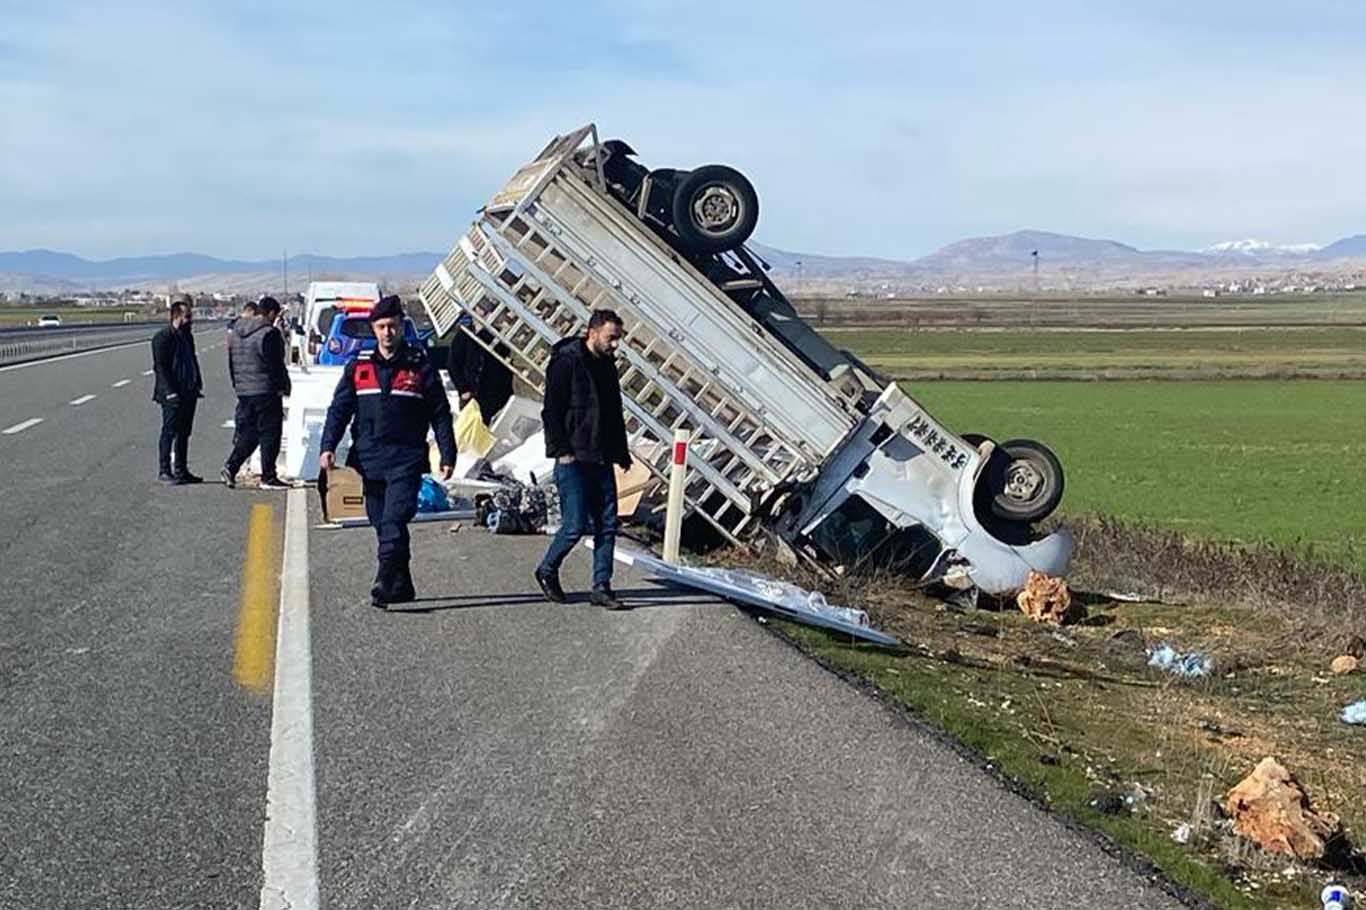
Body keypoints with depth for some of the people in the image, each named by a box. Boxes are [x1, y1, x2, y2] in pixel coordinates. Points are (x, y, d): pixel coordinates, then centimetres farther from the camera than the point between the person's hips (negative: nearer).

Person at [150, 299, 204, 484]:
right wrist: (170, 392, -20)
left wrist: (197, 385, 11)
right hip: (173, 396, -8)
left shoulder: (187, 335, 15)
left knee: (184, 433, 12)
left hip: (188, 394, 8)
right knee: (169, 432, -3)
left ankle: (181, 470, 19)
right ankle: (164, 471, 2)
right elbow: (160, 366, -15)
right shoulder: (163, 337, -11)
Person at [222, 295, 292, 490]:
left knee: (247, 433, 14)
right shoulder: (269, 333, -14)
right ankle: (268, 477, 4)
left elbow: (231, 364, 17)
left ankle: (230, 467, -1)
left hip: (243, 392, 7)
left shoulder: (236, 332, 12)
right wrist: (284, 386, -3)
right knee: (269, 434, 1)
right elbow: (275, 364, -14)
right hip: (266, 392, -7)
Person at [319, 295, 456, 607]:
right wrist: (328, 446, -3)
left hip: (406, 460, -4)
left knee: (394, 521, -16)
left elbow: (440, 414, 6)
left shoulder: (420, 366, 3)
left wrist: (447, 456, 1)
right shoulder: (358, 366, 10)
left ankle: (386, 583, -20)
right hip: (369, 459, 4)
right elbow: (339, 408, 10)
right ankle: (401, 585, 17)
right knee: (381, 523, 8)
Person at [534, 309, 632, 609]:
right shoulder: (566, 362, -9)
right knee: (576, 525, -6)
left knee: (606, 525, 3)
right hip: (573, 460, -7)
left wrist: (621, 452, 18)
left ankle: (602, 587, 9)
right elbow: (551, 411, -12)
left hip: (601, 460, 7)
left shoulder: (607, 365, 15)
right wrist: (561, 450, -17)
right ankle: (547, 571, 17)